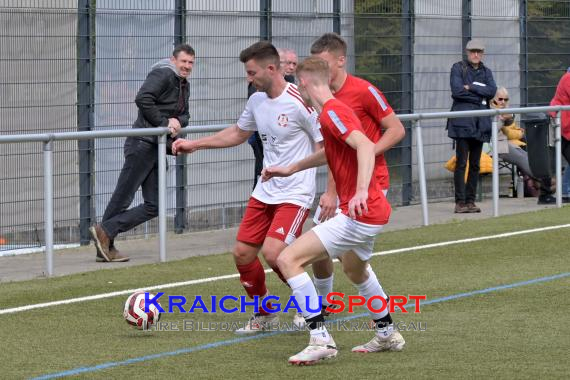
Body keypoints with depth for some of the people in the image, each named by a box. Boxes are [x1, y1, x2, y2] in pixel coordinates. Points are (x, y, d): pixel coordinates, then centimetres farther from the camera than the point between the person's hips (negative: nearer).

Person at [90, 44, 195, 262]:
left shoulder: (183, 84, 20)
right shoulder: (163, 75, -9)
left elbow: (185, 115, 24)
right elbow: (143, 99, -22)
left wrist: (178, 121, -1)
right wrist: (165, 123, -17)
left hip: (158, 149, 9)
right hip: (143, 144, -9)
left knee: (153, 206, 5)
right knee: (123, 197, -6)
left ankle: (106, 233, 7)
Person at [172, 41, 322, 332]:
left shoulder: (299, 103, -18)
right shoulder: (257, 100, 6)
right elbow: (238, 134, 25)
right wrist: (194, 144, 23)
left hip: (295, 195, -8)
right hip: (264, 192, 8)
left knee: (273, 253, -21)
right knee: (242, 254, 4)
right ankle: (264, 314, 25)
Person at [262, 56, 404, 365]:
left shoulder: (332, 112, -16)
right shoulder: (332, 111, 15)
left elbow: (366, 146, -31)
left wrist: (361, 190, -43)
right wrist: (290, 169, 36)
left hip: (360, 213, -11)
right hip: (373, 211, 11)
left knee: (288, 259, -15)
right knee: (355, 270, 35)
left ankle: (320, 339, -17)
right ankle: (387, 334, 49)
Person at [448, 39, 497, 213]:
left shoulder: (486, 72, 17)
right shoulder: (458, 68, 4)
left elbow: (492, 91, 0)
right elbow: (457, 91, -10)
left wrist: (471, 88, -9)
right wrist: (480, 97, -4)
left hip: (480, 122, 5)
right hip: (462, 120, -5)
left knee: (475, 164, 5)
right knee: (461, 162, -9)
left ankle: (470, 201, 9)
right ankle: (460, 201, -9)